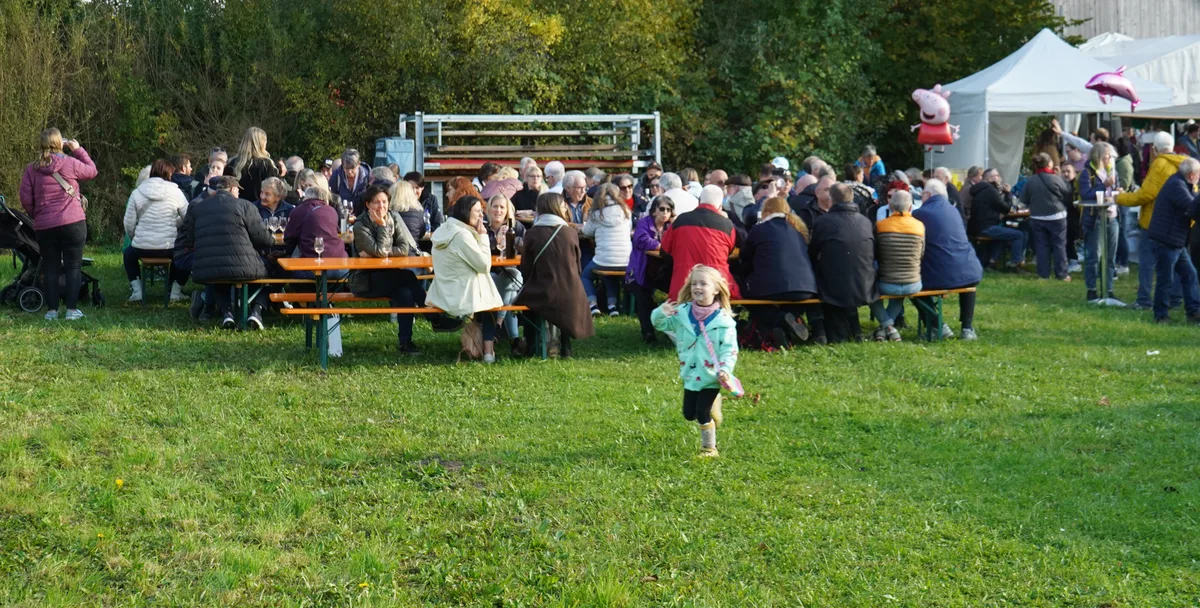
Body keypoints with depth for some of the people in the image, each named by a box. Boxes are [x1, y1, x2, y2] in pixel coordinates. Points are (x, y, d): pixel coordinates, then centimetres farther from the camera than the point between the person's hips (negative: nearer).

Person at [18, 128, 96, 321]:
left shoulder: (32, 169, 3)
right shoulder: (70, 163, -5)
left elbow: (25, 198, 2)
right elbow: (92, 171, 12)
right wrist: (79, 150, 19)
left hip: (44, 226, 3)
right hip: (73, 223, -3)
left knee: (50, 268, 10)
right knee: (73, 266, 3)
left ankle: (52, 310, 9)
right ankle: (72, 309, 1)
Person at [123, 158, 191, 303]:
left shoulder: (137, 193, -1)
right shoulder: (175, 192, -5)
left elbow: (129, 225, -1)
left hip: (142, 248, 1)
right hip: (169, 248, -1)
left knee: (128, 253, 35)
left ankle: (136, 290, 23)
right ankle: (175, 290, 24)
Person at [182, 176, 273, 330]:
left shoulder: (196, 209, 12)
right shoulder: (244, 205, 2)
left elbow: (188, 243, 11)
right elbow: (264, 240, 0)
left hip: (204, 273, 3)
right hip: (242, 269, -3)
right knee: (266, 269, 28)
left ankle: (225, 311, 15)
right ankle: (257, 310, 8)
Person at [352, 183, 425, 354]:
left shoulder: (394, 217, 2)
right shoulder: (361, 225, -11)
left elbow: (405, 248, -8)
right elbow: (381, 251, -21)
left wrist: (373, 254, -16)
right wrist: (382, 225, -19)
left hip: (391, 278, 4)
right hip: (366, 281, -4)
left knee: (406, 293, -28)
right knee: (408, 278, -26)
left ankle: (405, 341, -16)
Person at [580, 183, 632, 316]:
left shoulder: (596, 215, -4)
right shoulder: (625, 211, 3)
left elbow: (586, 231, 12)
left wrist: (586, 222, 31)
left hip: (604, 261, -3)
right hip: (626, 263, 3)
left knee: (585, 275, 24)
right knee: (611, 276, 36)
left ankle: (592, 304, 2)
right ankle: (612, 304, 18)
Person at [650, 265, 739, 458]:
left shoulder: (723, 320, -14)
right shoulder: (682, 313, -3)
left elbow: (729, 349, -13)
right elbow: (659, 323, 6)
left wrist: (725, 369, -28)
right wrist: (661, 313, -17)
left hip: (711, 375, -5)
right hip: (691, 374, 5)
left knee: (702, 414, -3)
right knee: (688, 414, 11)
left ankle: (709, 448, 18)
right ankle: (712, 404, 41)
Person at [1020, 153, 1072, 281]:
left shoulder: (1030, 181, -4)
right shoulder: (1055, 179, -15)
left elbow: (1024, 199, 2)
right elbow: (1068, 193, -4)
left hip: (1037, 218, 3)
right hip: (1056, 217, -3)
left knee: (1041, 246, 8)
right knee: (1059, 245, 5)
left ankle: (1043, 273, 8)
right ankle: (1061, 274, 7)